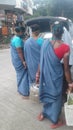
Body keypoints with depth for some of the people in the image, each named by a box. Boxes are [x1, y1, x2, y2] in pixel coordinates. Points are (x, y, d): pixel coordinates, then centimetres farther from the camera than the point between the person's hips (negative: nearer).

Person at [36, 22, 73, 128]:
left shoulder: (45, 43, -10)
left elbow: (42, 61, -2)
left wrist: (38, 73, 12)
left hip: (45, 74, 4)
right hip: (56, 75, -3)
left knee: (47, 93, 25)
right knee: (56, 96, 14)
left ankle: (44, 114, 44)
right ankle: (55, 121, 31)